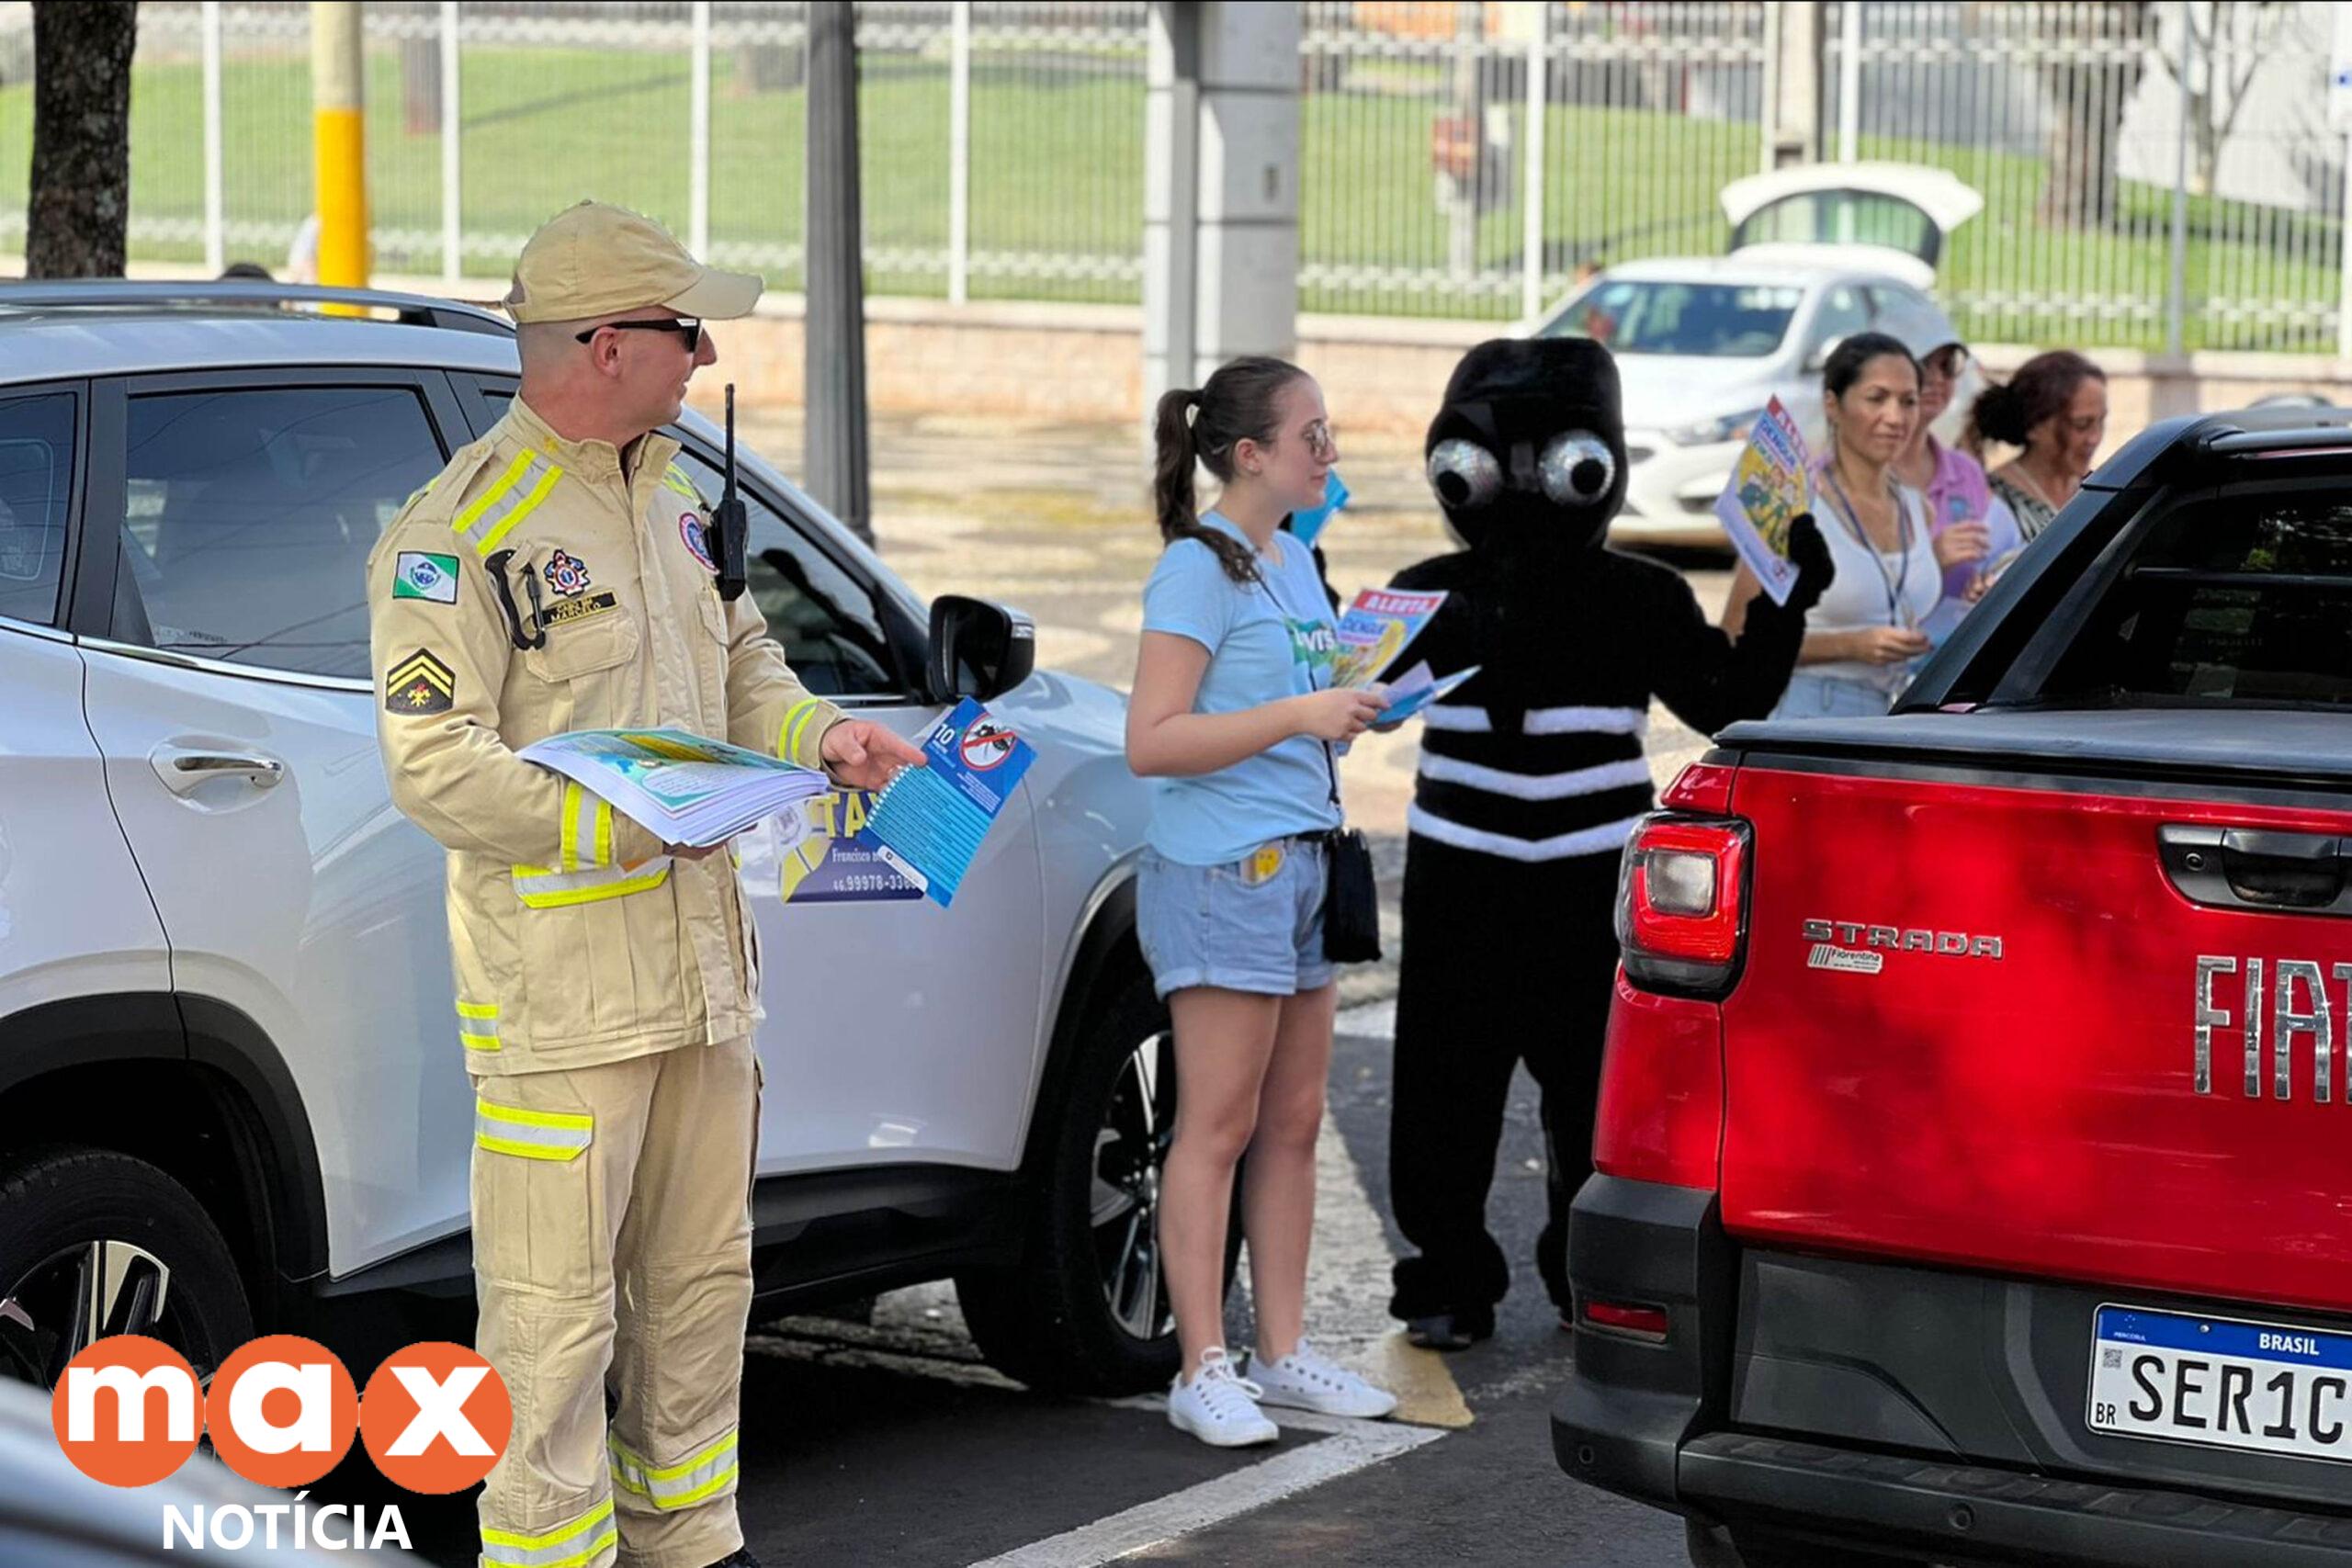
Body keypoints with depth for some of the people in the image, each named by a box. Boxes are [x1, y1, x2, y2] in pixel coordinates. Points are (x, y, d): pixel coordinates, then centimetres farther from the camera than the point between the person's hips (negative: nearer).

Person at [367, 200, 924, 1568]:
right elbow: (434, 761, -19)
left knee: (703, 1279, 17)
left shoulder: (673, 498, 14)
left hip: (702, 965, 9)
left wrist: (819, 731, 5)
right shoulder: (464, 529, -13)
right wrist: (625, 820, -27)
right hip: (559, 983, -8)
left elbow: (742, 667, 27)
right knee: (558, 1313, -5)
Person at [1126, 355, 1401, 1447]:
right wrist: (1298, 715, -22)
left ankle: (1283, 1352, 17)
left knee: (1293, 1121, 10)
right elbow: (1151, 742, -19)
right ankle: (1204, 1371, -3)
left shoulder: (1295, 565, 16)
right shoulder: (1197, 570, -11)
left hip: (1302, 860, 9)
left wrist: (1362, 705, 11)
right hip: (1220, 867, -9)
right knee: (1219, 1126, -6)